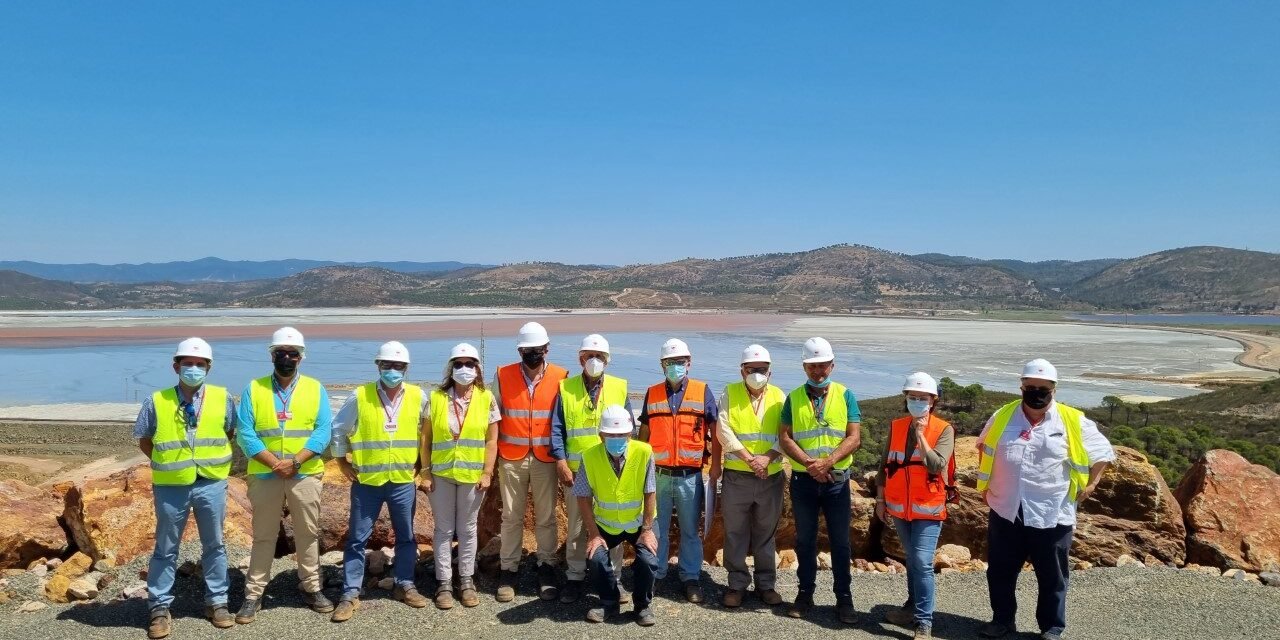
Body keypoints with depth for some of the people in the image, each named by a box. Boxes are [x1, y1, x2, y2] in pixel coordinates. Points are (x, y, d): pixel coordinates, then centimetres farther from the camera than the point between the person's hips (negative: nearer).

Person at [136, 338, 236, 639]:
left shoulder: (222, 398, -2)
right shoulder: (157, 402, -5)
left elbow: (231, 432, 13)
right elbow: (144, 441, 7)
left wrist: (213, 459, 7)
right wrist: (167, 462, 3)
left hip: (211, 484, 1)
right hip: (171, 486, -1)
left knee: (214, 545, 12)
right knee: (166, 548, 10)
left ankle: (216, 602, 25)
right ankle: (159, 607, 22)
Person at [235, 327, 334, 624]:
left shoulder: (315, 388, 2)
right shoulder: (253, 389, 2)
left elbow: (323, 432, -6)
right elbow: (245, 434, -5)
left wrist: (294, 461, -17)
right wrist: (275, 463, -16)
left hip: (306, 475, 0)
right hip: (265, 475, 0)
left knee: (308, 533, 10)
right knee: (263, 536, 8)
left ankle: (311, 588, 23)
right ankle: (253, 594, 18)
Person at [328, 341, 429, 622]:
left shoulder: (418, 397, -3)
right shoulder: (360, 396, -8)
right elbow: (338, 428, 3)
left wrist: (422, 462, 11)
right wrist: (342, 462, 3)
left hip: (404, 481, 2)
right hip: (366, 481, -2)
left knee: (406, 537, 12)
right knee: (357, 539, 4)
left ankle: (404, 585, 28)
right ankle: (350, 594, 15)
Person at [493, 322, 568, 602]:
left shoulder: (561, 378, -2)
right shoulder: (503, 376, 0)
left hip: (545, 458, 0)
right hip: (511, 458, 0)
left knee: (546, 516, 7)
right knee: (511, 516, 6)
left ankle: (546, 569, 20)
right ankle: (508, 571, 17)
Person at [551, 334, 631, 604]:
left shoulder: (620, 388, 5)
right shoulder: (566, 388, 2)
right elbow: (557, 429, 0)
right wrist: (561, 462, -9)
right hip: (576, 471, 0)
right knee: (576, 527, 9)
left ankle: (614, 579, 19)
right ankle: (574, 578, 21)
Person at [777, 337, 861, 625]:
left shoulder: (845, 395, 0)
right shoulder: (794, 397, 2)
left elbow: (854, 438, -7)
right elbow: (785, 438, -3)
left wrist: (827, 462, -20)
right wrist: (809, 463, -17)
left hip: (837, 480, -1)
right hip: (803, 480, 1)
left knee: (840, 541, 6)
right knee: (805, 539, 11)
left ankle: (844, 599, 18)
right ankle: (805, 594, 23)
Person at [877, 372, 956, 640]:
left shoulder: (944, 430, -8)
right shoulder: (895, 427, 3)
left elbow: (937, 466, -20)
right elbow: (885, 466, 9)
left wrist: (921, 435, -21)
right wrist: (881, 500, 9)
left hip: (928, 508, -4)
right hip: (899, 507, 4)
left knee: (922, 563, -9)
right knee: (911, 561, 17)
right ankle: (913, 607, 31)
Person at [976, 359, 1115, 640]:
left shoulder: (1073, 422, -6)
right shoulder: (1003, 416, 2)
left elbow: (1103, 452, 6)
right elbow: (984, 447, 19)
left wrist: (1091, 484, -2)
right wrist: (985, 483, 14)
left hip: (1052, 515, -2)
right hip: (1005, 512, 2)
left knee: (1052, 576, 11)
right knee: (1000, 572, 13)